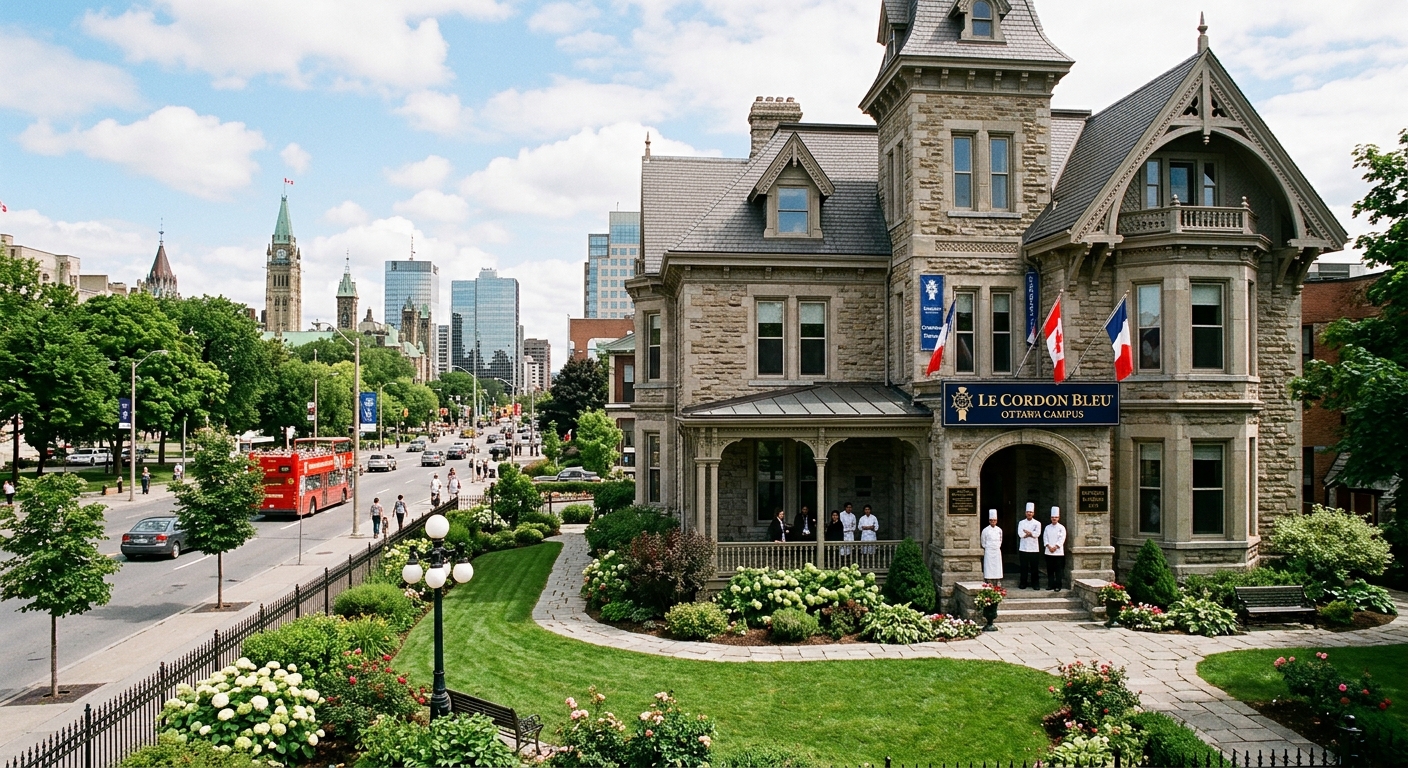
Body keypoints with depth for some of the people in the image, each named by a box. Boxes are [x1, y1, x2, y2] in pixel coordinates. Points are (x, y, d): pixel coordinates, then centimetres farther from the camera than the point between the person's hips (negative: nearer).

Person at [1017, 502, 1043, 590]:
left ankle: (1035, 583, 9)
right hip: (1023, 548, 1)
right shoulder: (1021, 522, 7)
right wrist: (1031, 534, -11)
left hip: (1034, 549, -1)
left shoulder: (1037, 523, 4)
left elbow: (1037, 534, -12)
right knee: (1024, 567, 5)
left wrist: (1027, 532, -9)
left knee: (1034, 568, 1)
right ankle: (1023, 583, 14)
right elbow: (1020, 534, -8)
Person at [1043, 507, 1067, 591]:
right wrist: (1049, 547, -9)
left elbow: (1062, 539, -7)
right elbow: (1045, 538, 5)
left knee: (1058, 570, -2)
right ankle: (1050, 585, 13)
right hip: (1049, 552, 4)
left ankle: (1058, 586, 2)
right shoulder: (1047, 527, 11)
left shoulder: (1061, 528, 0)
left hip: (1058, 552, -3)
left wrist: (1055, 547, -14)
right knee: (1050, 570, 6)